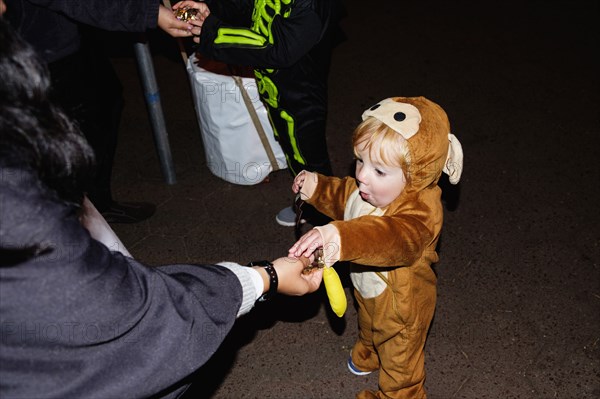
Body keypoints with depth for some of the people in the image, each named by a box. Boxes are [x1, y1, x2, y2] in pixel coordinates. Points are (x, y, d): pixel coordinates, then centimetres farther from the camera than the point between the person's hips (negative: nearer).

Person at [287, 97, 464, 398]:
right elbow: (344, 198, 5)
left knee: (399, 361, 24)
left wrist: (342, 238, -81)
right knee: (368, 328, 40)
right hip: (368, 291, 8)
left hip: (401, 305, -8)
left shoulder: (420, 210, -44)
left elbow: (395, 239, -66)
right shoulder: (368, 189, -19)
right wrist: (317, 187, -11)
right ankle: (367, 355, 72)